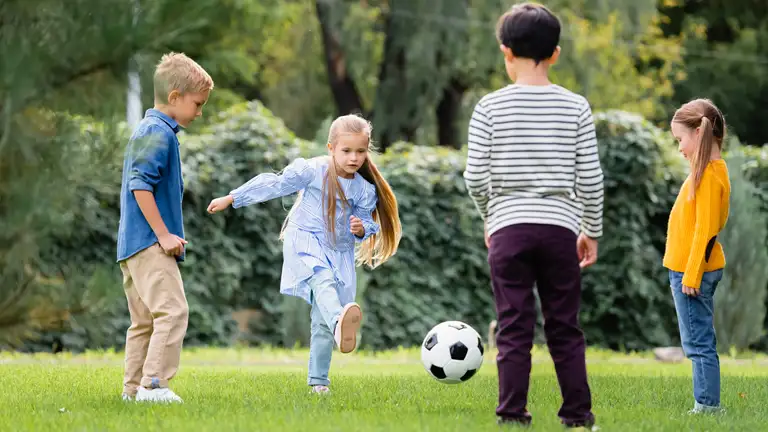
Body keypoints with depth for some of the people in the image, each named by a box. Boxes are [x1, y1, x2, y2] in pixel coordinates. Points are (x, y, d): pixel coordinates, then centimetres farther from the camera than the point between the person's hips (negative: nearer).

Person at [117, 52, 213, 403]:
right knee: (172, 311, -18)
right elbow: (140, 184, -20)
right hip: (149, 243, -11)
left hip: (133, 244, 11)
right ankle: (153, 384, -23)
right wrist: (163, 234, -18)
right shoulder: (159, 133, -11)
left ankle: (133, 388, 14)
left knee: (145, 320, 12)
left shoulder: (150, 131, 21)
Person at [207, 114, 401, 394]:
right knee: (323, 279, -36)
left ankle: (318, 381, 15)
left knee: (322, 321, 2)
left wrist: (362, 229, -15)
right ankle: (339, 324, -66)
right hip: (305, 241, -4)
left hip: (340, 252, 4)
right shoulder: (312, 171, -7)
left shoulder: (365, 189, 1)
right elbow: (273, 185, 0)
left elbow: (368, 221, 12)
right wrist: (231, 199, 6)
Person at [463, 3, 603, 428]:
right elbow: (590, 177, 1)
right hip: (560, 227, 1)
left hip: (508, 228, -1)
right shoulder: (575, 107, 0)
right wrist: (592, 231, 13)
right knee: (564, 328, 10)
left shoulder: (490, 107, -3)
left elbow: (475, 177, -4)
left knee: (513, 328, 3)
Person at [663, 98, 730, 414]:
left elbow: (704, 230, -20)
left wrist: (691, 275, -20)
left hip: (693, 271, -10)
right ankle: (706, 404, 14)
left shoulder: (709, 175, -17)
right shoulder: (712, 169, 13)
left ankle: (707, 405, -6)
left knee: (699, 343, -7)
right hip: (691, 270, 10)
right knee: (700, 342, 11)